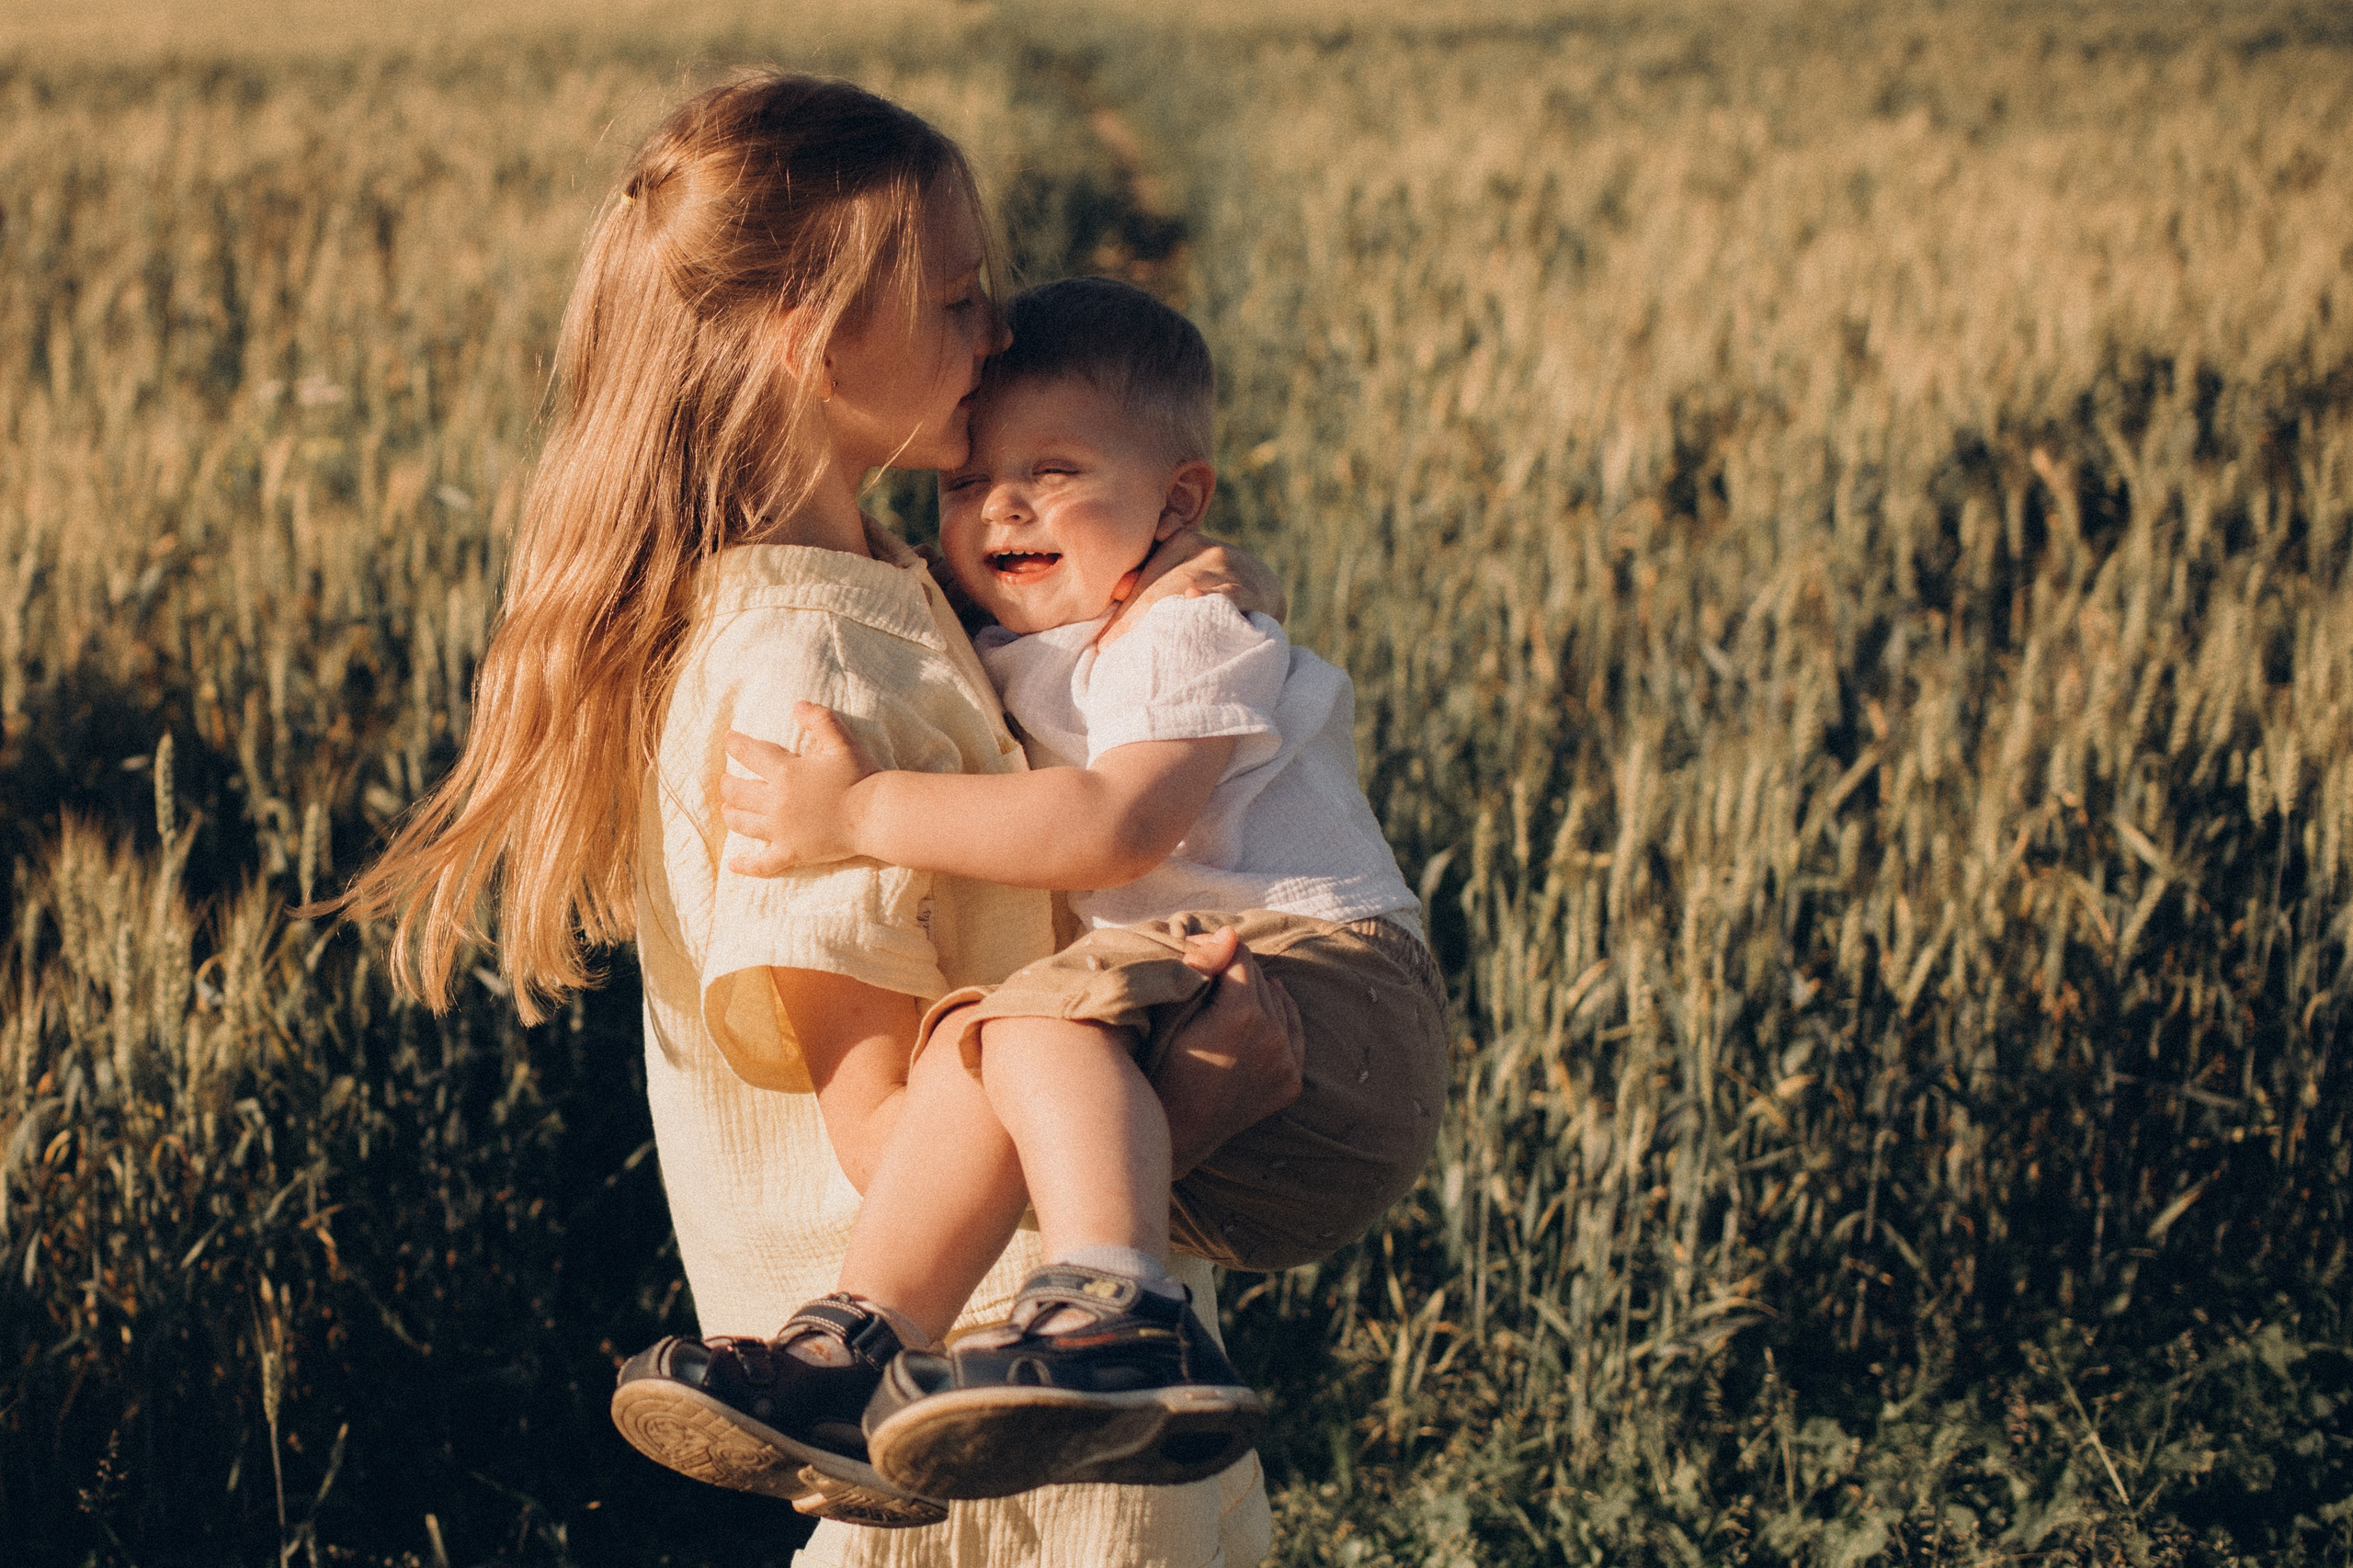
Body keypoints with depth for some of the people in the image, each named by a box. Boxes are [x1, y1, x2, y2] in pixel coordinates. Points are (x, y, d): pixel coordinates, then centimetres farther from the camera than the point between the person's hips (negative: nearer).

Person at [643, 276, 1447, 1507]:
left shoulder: (1189, 639, -4)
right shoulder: (1017, 663, 22)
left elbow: (1115, 828, -22)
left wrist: (866, 815, -21)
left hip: (1328, 997, -9)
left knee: (1049, 1016, -31)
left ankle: (1116, 1327, -49)